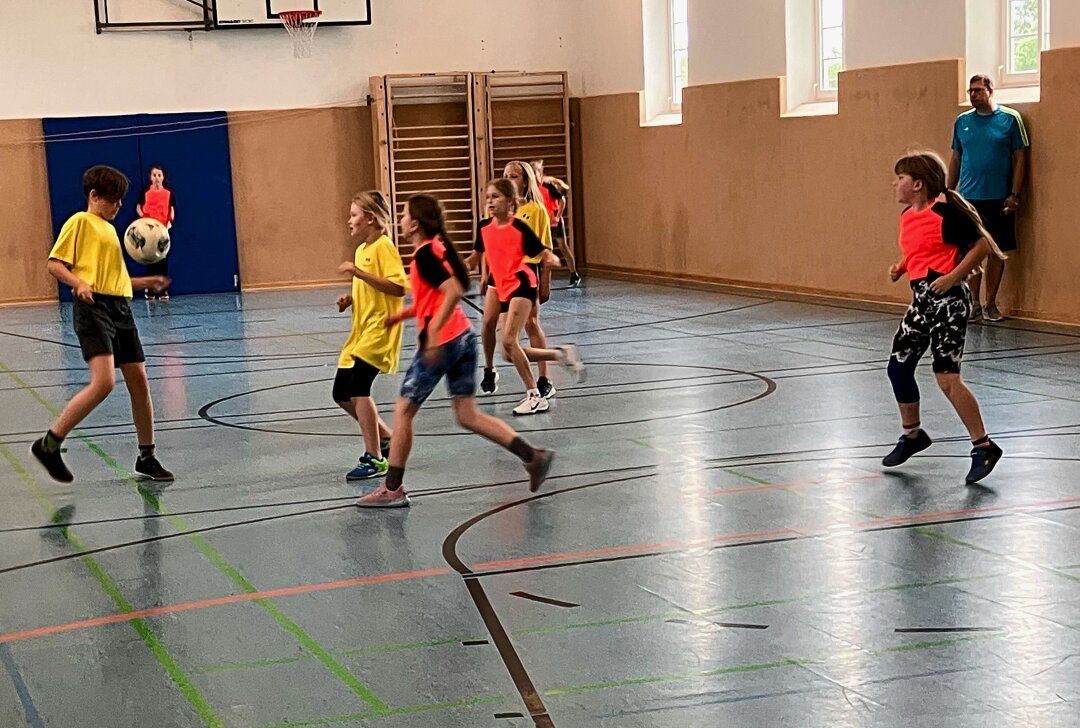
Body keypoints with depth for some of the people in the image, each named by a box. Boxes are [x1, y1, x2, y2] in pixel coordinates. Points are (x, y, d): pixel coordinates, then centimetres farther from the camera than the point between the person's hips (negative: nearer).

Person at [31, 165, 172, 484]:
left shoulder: (110, 229, 24)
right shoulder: (81, 222, 1)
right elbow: (54, 264, -6)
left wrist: (146, 282, 20)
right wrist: (79, 283, -23)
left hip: (120, 308, 8)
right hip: (93, 307, -8)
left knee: (139, 383, 6)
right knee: (103, 382, -23)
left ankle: (147, 457, 18)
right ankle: (49, 444, -14)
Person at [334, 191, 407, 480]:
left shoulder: (383, 247, -12)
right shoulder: (361, 250, 16)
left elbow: (397, 287, -23)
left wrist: (359, 272, -26)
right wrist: (351, 299, 8)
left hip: (379, 331, -10)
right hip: (361, 332, 10)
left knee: (358, 387, -20)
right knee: (342, 393, 9)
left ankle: (375, 459, -14)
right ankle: (386, 438, 25)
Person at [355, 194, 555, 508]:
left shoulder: (425, 254, -14)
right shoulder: (437, 247, 14)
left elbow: (453, 292, -26)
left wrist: (433, 333, -28)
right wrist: (404, 313, 20)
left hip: (441, 342, -9)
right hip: (463, 338, 9)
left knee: (403, 411, 3)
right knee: (467, 415, 9)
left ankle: (392, 490, 9)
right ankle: (532, 456, 0)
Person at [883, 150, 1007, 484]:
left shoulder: (945, 212, -14)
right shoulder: (907, 217, 12)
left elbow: (981, 244, -13)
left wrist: (953, 277, -19)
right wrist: (900, 268, 10)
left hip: (947, 297, -9)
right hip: (921, 298, 9)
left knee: (946, 376, -12)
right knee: (898, 366, 13)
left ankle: (983, 446, -3)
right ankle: (912, 435, 31)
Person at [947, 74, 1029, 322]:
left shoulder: (1010, 118, -1)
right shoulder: (962, 121, 8)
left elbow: (1020, 157, -1)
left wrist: (1015, 194, -7)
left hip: (999, 199, -2)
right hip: (968, 197, 2)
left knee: (997, 251, 4)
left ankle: (991, 304, 14)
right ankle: (974, 304, 12)